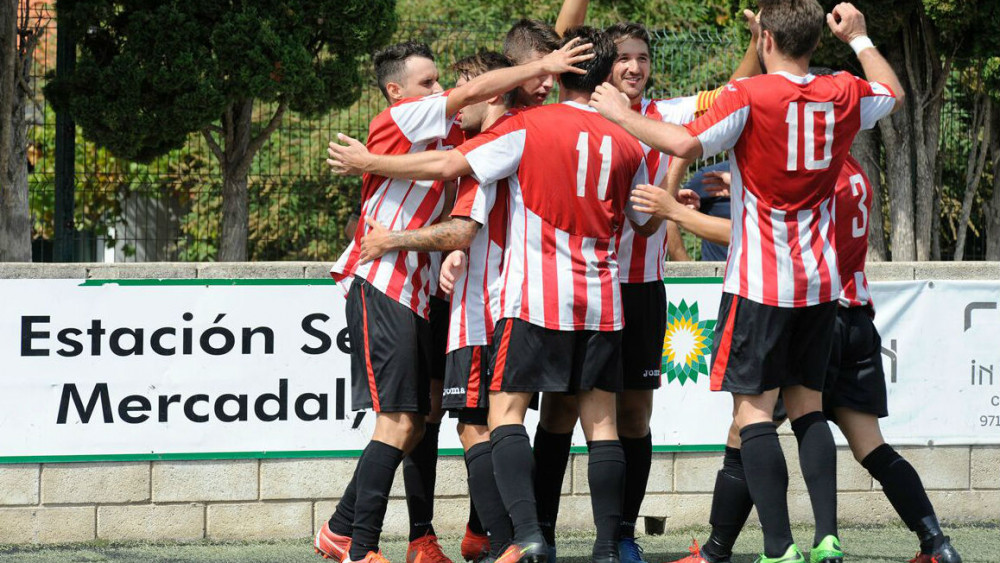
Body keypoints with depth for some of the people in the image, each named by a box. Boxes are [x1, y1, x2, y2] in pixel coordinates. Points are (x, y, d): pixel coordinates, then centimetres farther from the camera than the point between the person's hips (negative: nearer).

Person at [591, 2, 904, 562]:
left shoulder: (749, 95, -12)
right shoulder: (844, 95, 4)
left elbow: (686, 143, -24)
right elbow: (894, 93, 26)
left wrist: (621, 114, -11)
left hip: (760, 283, -5)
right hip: (821, 283, 5)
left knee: (754, 409, -3)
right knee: (808, 405, 13)